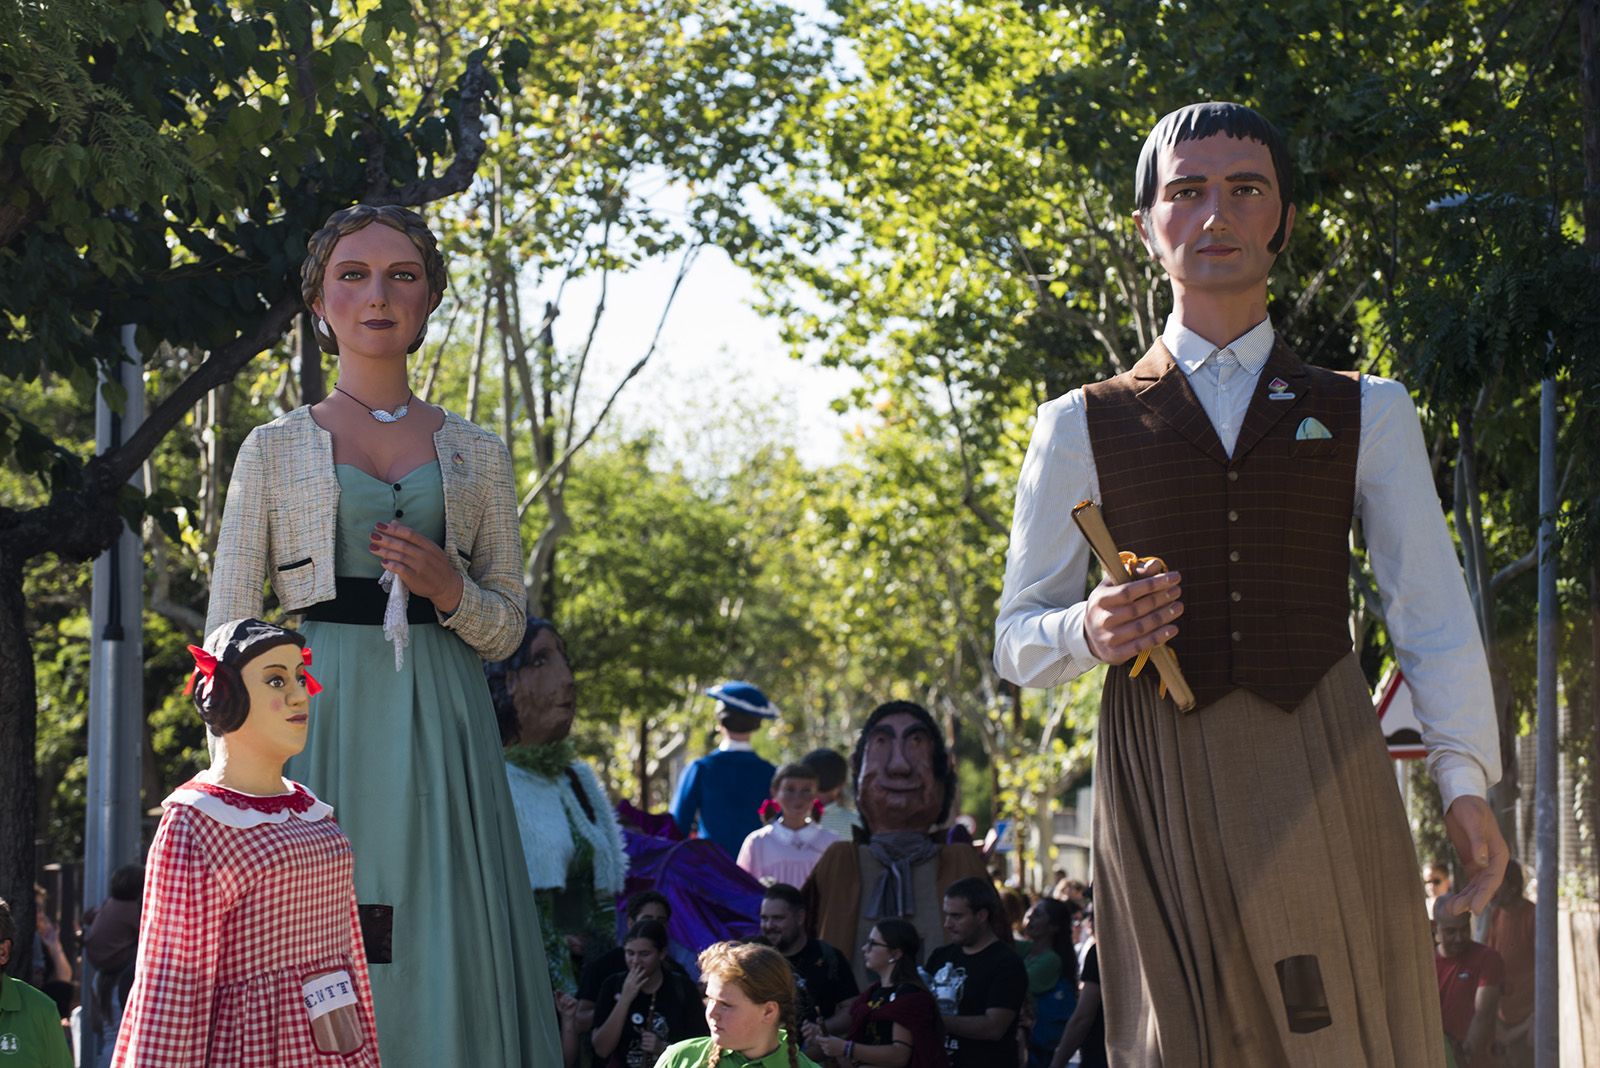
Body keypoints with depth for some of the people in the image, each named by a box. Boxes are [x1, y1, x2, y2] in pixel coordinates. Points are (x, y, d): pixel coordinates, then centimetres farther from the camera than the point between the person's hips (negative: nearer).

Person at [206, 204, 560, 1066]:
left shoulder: (477, 455, 12)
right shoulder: (275, 450, 8)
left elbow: (507, 628, 14)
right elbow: (229, 628, 5)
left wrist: (449, 589, -7)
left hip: (439, 729, 1)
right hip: (318, 720, -1)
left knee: (444, 961, -4)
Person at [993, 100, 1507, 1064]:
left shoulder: (1367, 414, 15)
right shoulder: (1083, 426, 13)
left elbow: (1434, 611, 10)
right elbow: (1017, 638, 14)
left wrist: (1466, 779, -3)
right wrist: (1089, 632, -9)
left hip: (1321, 762, 0)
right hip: (1158, 773, 0)